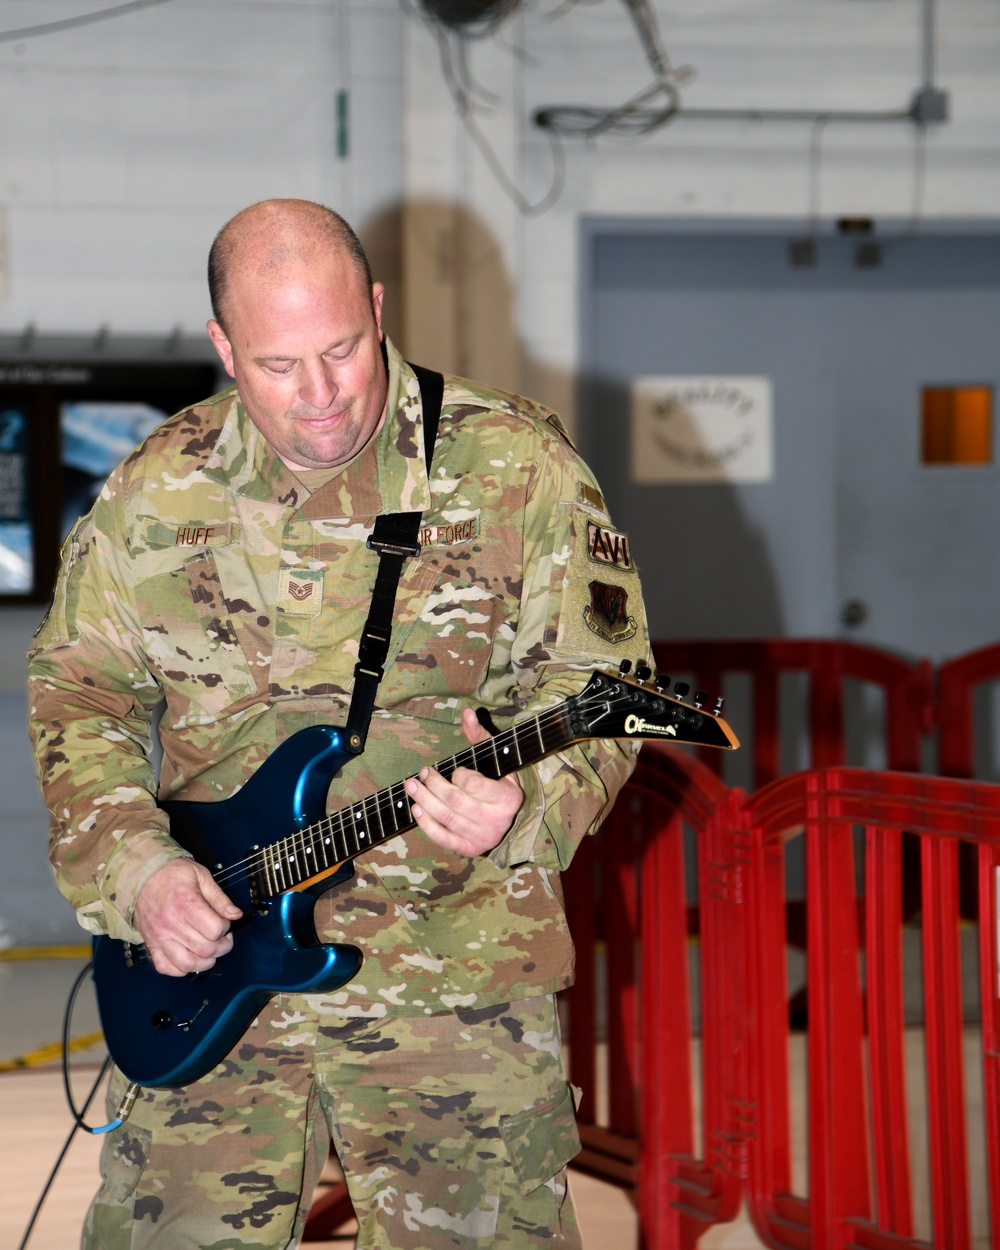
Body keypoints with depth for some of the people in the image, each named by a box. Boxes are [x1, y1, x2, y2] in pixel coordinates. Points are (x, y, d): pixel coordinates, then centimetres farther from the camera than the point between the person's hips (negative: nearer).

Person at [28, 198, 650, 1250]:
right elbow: (75, 693, 10)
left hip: (452, 972, -2)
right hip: (203, 965, 2)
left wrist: (523, 804, -22)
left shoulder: (514, 468, -2)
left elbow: (595, 683, -2)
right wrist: (133, 868, -5)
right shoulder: (154, 492, 5)